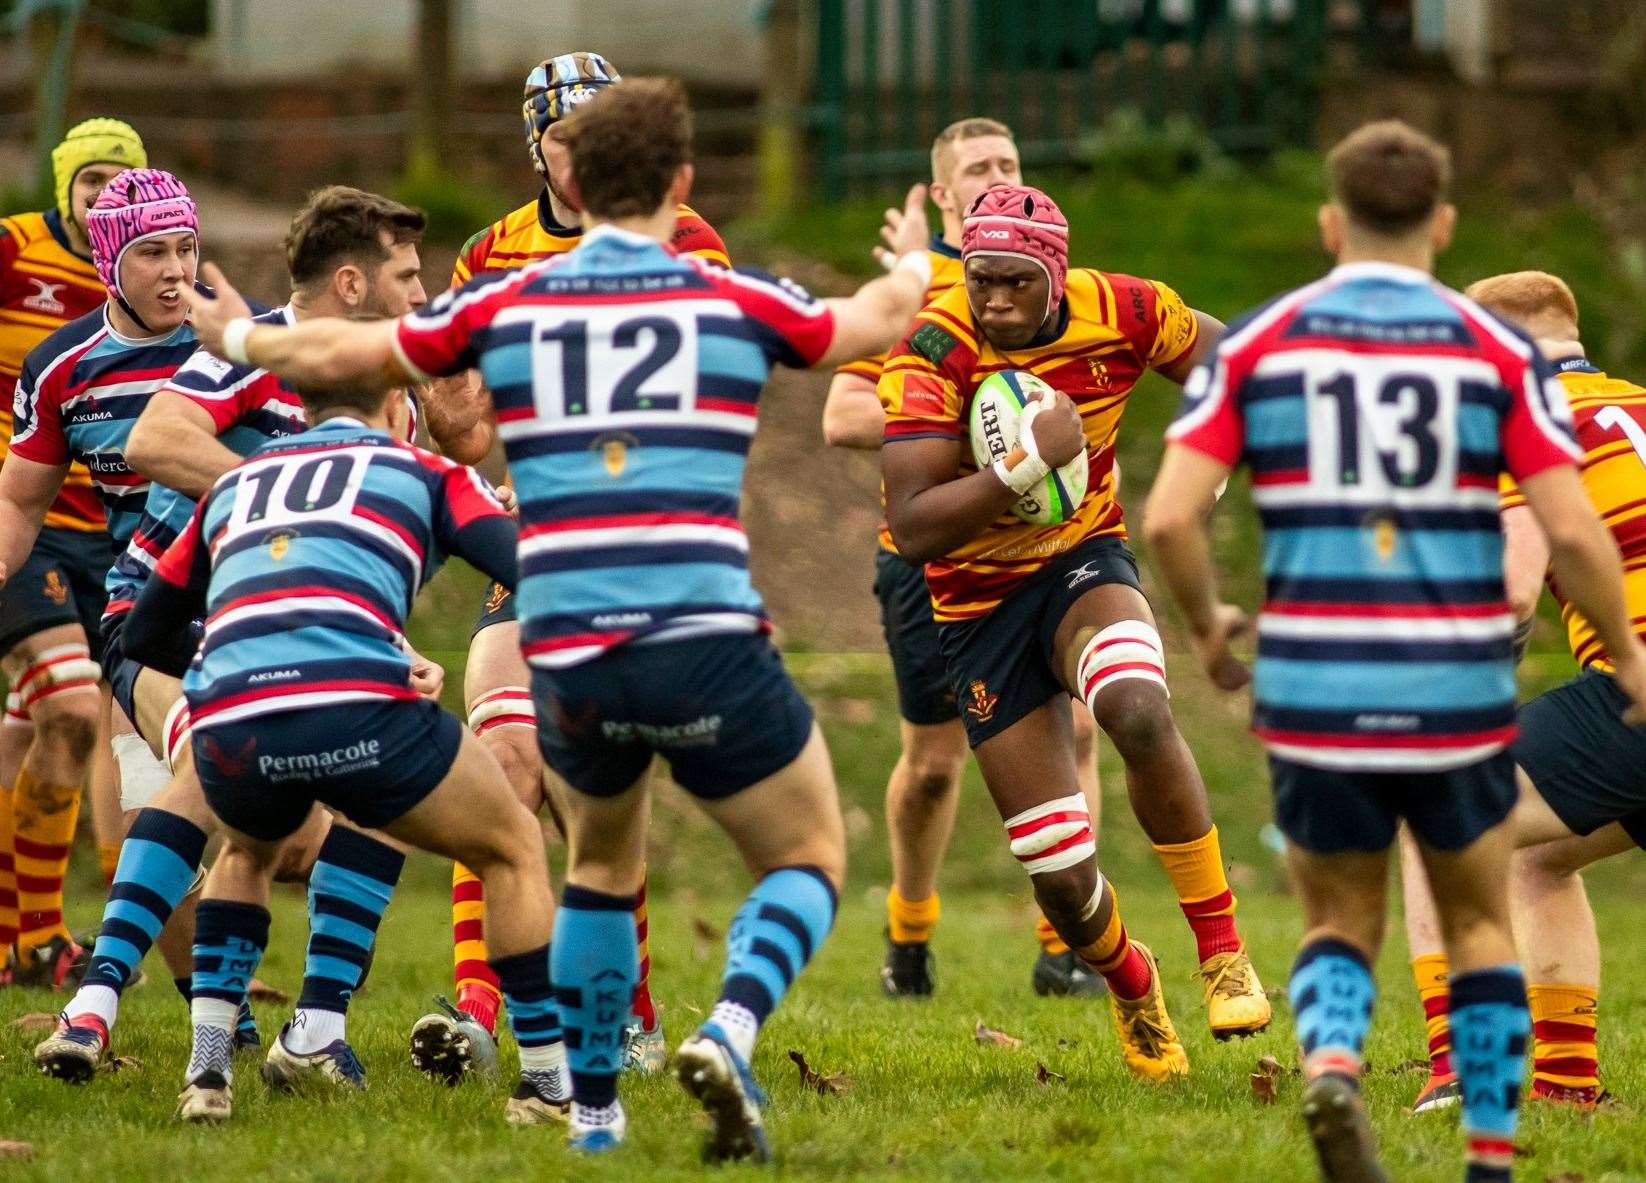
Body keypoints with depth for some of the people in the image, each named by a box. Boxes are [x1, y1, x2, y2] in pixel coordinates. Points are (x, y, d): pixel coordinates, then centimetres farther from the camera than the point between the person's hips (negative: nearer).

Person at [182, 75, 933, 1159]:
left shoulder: (505, 306, 9)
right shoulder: (735, 302, 5)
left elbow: (341, 354, 21)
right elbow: (879, 320, 23)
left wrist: (241, 337, 42)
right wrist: (917, 262, 46)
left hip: (567, 655, 3)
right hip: (708, 646, -3)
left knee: (602, 867, 29)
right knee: (809, 862, 12)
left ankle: (591, 1108, 26)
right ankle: (728, 1034, -15)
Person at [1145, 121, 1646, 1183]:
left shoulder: (1258, 342, 2)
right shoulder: (1497, 350, -1)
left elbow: (1171, 517, -6)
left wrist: (1208, 626, 12)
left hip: (1314, 697, 1)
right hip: (1460, 697, 0)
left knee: (1341, 924, 17)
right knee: (1480, 926, 20)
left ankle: (1330, 1061, -14)